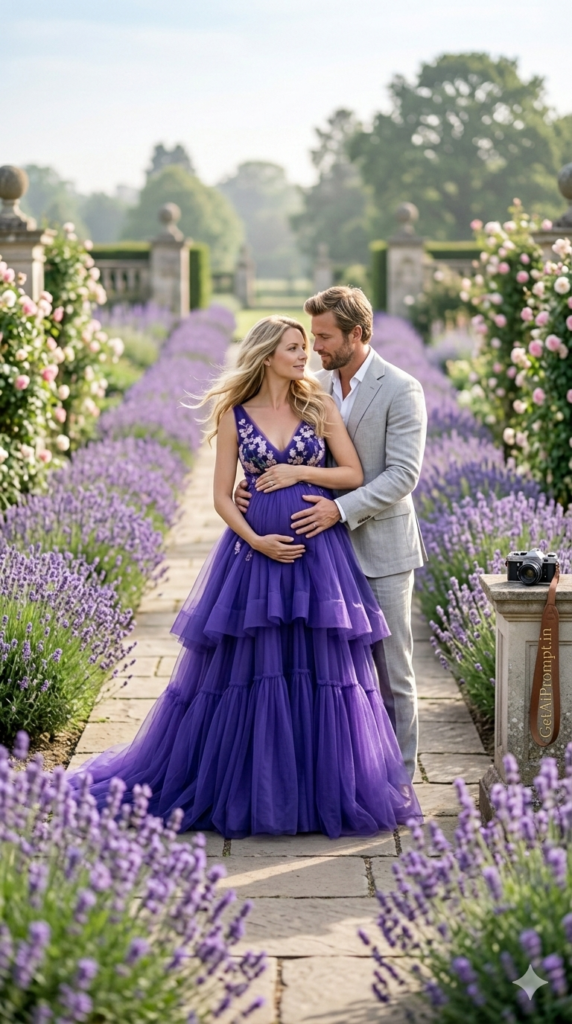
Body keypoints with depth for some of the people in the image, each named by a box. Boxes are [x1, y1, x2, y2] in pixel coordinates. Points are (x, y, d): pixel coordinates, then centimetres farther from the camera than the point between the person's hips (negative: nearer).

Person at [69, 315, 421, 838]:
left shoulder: (320, 406, 6)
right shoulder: (234, 414, 4)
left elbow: (354, 474, 5)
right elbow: (223, 496, 3)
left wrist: (300, 471, -8)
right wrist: (256, 541, -11)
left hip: (320, 550, 1)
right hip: (257, 549, -1)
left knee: (325, 670, 1)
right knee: (245, 668, 2)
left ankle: (327, 790, 13)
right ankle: (245, 789, 15)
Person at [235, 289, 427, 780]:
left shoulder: (401, 389, -10)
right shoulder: (314, 385, 8)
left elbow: (403, 474, -16)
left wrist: (339, 508, -24)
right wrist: (253, 484, -6)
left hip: (381, 546, -5)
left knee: (391, 668, 3)